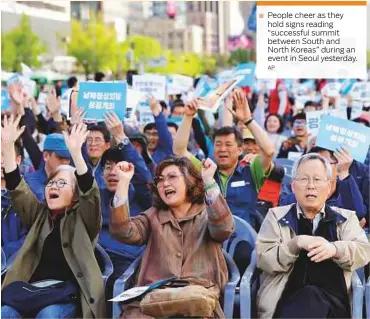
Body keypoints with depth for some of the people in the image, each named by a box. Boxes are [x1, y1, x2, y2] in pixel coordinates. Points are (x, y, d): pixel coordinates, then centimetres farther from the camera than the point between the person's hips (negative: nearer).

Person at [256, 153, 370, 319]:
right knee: (309, 295, -34)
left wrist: (334, 249, -20)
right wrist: (296, 244, -16)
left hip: (333, 303, 1)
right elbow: (263, 259, 2)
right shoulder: (276, 216, 14)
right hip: (288, 302, 0)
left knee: (313, 297, -34)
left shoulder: (346, 218, 18)